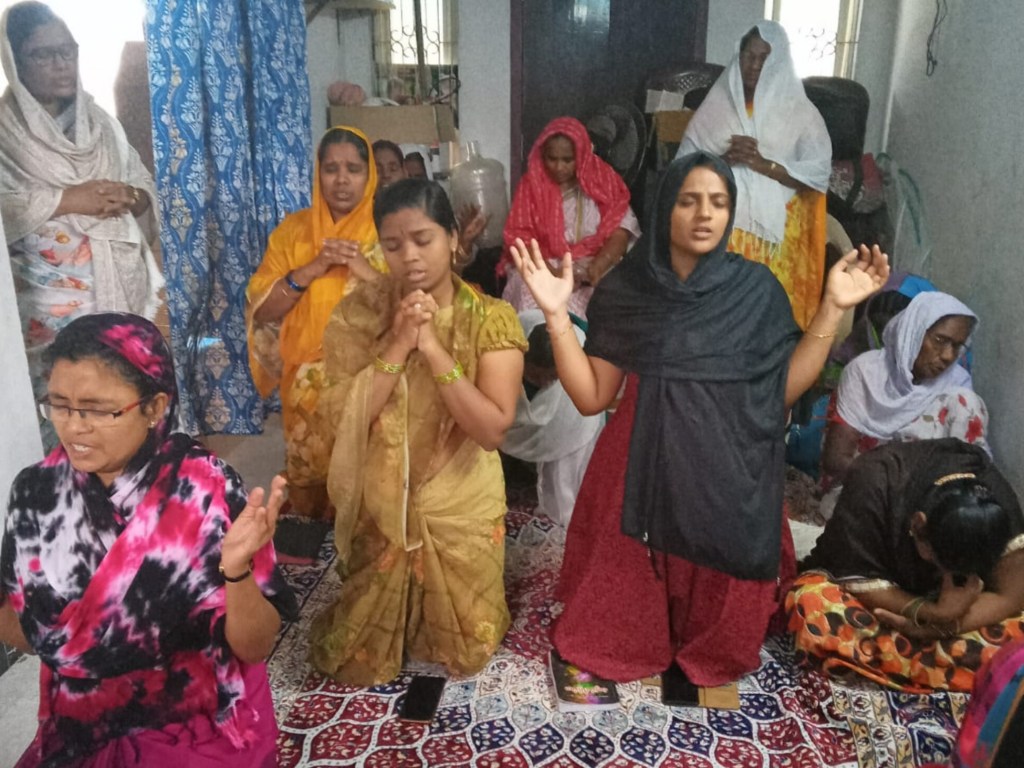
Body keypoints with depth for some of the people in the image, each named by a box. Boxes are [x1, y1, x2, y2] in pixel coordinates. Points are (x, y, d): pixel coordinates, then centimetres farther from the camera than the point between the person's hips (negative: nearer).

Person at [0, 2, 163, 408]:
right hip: (51, 297, -4)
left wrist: (127, 198, -9)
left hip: (121, 284, 4)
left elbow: (147, 187, 12)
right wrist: (67, 199, -20)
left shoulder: (98, 121, 11)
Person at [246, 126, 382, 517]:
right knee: (310, 483, 10)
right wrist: (310, 270, -16)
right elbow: (260, 309, -2)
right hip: (309, 387, 2)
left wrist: (369, 272, -19)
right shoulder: (292, 230, 4)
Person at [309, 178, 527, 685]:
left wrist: (432, 347, -29)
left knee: (464, 650, 15)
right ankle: (384, 640, 47)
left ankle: (450, 634, 46)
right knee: (355, 662, 15)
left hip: (459, 506, -1)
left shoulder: (491, 318, -15)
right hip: (379, 505, 1)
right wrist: (399, 344, -26)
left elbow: (492, 428, -23)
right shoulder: (360, 313, -11)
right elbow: (341, 415, -17)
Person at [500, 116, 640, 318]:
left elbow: (620, 231, -4)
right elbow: (520, 238, -2)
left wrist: (596, 268, -23)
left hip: (595, 265, 1)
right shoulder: (531, 184, 5)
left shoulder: (602, 180, 5)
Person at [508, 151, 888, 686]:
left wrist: (832, 308, -10)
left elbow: (784, 389, -5)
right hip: (643, 468, 0)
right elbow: (591, 397, -5)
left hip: (728, 472, 1)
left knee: (719, 598, 10)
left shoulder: (755, 289, -3)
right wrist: (556, 315, -15)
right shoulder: (624, 290, -4)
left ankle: (712, 656, 41)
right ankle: (625, 648, 38)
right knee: (631, 581, 8)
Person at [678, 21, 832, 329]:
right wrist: (724, 158, -14)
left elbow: (819, 171, -4)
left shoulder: (799, 111, 5)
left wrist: (763, 164, -15)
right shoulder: (716, 104, 8)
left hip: (775, 227, -1)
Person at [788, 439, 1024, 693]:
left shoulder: (999, 502, -22)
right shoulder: (873, 482, -31)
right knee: (812, 606, -36)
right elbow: (857, 582, -26)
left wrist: (936, 627, -34)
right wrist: (931, 613, -39)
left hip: (938, 599, 3)